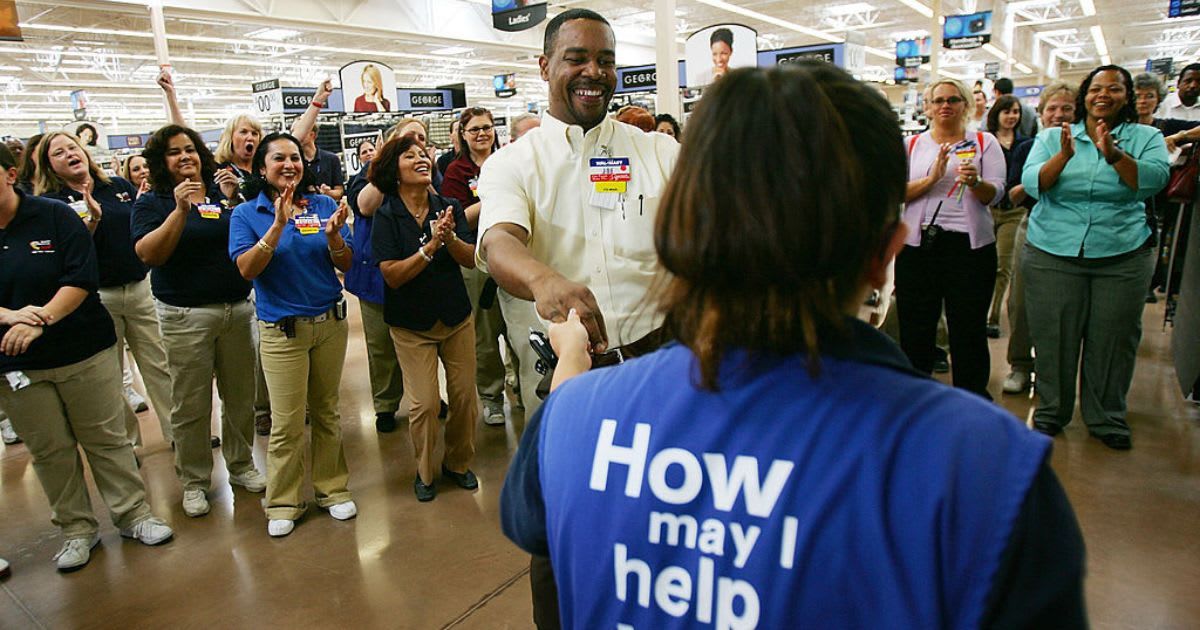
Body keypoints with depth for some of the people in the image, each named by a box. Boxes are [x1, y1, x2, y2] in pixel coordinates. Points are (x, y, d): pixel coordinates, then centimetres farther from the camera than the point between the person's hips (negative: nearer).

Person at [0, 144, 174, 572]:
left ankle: (133, 514, 20)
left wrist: (40, 318, -24)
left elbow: (82, 278, -12)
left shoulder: (54, 215, -5)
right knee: (50, 451, 10)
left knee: (106, 437, 7)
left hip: (84, 351, -2)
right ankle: (77, 529, 24)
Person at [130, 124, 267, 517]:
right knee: (190, 404, 3)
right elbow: (149, 253, -13)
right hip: (185, 317, -2)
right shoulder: (151, 202, 2)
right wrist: (181, 210, -21)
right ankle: (194, 481, 18)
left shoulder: (223, 191, 7)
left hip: (238, 308, 3)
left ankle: (241, 465, 27)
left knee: (240, 396, 10)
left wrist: (236, 199, -14)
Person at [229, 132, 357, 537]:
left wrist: (333, 235, -20)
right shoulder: (246, 214, -2)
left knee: (327, 412, 13)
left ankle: (332, 488, 27)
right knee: (287, 423, 1)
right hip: (281, 331, -2)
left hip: (330, 322, 2)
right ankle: (283, 503, 18)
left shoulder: (323, 205, 2)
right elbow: (246, 269, -15)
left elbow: (346, 265, 0)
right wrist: (277, 227, -24)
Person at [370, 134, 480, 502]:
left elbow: (471, 260, -4)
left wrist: (450, 237, -23)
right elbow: (393, 275, -16)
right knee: (424, 404, -6)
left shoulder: (449, 207, 0)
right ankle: (425, 472, 18)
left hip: (457, 316, 3)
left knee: (465, 395, 5)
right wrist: (431, 246, -25)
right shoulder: (386, 216, -8)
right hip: (412, 324, -3)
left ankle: (458, 463, 27)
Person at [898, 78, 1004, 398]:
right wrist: (932, 178, -16)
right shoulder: (913, 145, 11)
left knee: (969, 329, 3)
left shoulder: (985, 142, 8)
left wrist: (975, 182, -24)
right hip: (918, 243, 1)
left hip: (969, 243, -1)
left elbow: (995, 193, -3)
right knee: (915, 327, 7)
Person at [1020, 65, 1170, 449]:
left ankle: (1106, 417, 23)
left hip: (1122, 256, 0)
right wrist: (1064, 155, -22)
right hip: (1052, 254, 0)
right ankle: (1051, 410, 22)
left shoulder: (1146, 137, 6)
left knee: (1112, 340, 6)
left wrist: (1113, 153, -25)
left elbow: (1154, 180, -11)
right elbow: (1032, 184, -7)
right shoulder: (1052, 137, 7)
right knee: (1054, 337, 5)